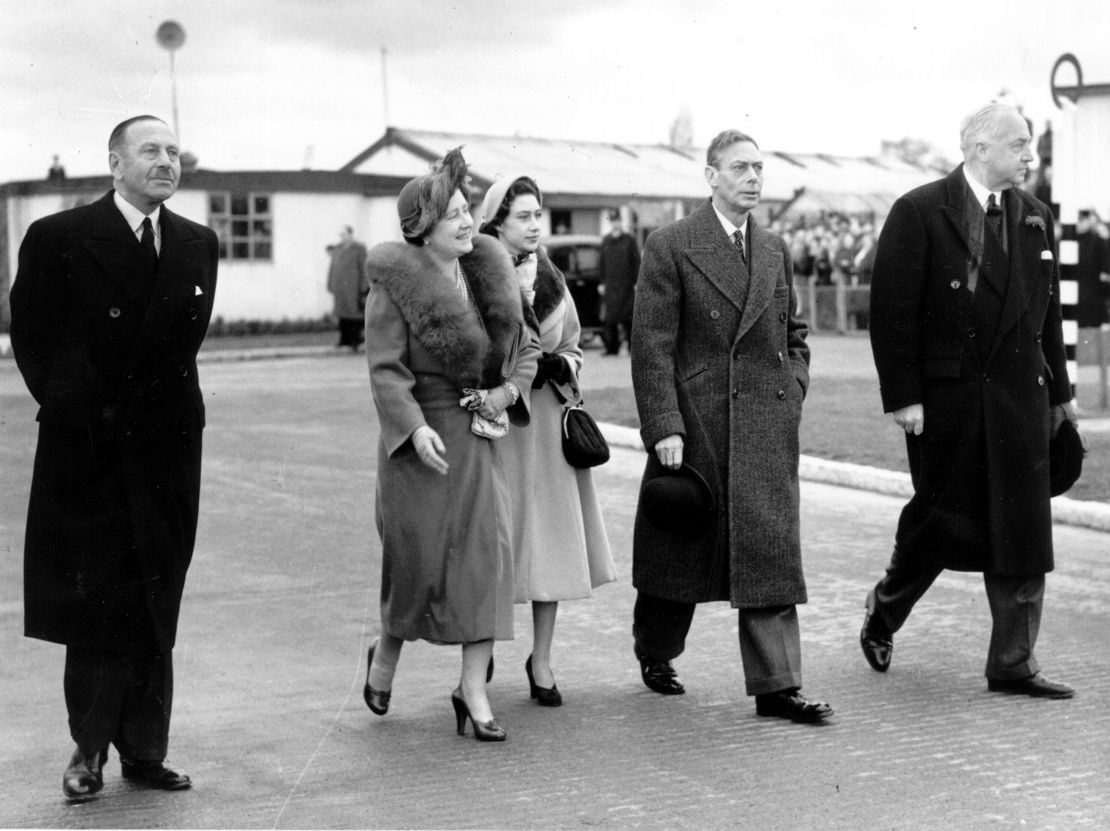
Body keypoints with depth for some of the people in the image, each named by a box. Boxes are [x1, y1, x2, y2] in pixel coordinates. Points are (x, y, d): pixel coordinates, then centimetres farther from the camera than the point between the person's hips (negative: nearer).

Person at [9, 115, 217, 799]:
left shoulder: (198, 245, 8)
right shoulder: (58, 238, -3)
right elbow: (29, 336, 3)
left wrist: (138, 404, 6)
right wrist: (69, 406, 1)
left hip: (167, 448, 3)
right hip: (85, 448, -3)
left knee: (156, 609, 6)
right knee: (93, 602, 1)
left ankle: (145, 750, 14)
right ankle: (92, 748, 13)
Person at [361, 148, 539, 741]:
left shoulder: (490, 273, 9)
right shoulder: (395, 282, -8)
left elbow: (526, 346, 16)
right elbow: (385, 367, -13)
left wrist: (510, 389, -2)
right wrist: (414, 427, -24)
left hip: (480, 436, 5)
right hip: (423, 437, -5)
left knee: (487, 548, -3)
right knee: (419, 554, 2)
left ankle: (473, 689, 2)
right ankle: (385, 655, 31)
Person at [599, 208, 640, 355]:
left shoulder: (629, 240, 2)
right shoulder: (605, 241, 11)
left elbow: (636, 262, 1)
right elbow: (603, 263, 14)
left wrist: (637, 282, -5)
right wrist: (603, 282, 10)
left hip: (627, 285, -3)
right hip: (611, 285, 3)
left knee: (628, 316, -2)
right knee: (611, 317, -1)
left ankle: (632, 347, 4)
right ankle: (612, 347, 2)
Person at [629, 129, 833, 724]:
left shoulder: (775, 250, 13)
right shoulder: (670, 248, -4)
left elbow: (793, 333, 23)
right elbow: (651, 346, -9)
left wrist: (793, 390, 7)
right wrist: (664, 427, -14)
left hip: (767, 428, 4)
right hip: (694, 421, -4)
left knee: (771, 552, -2)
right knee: (680, 546, 10)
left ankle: (776, 685, 0)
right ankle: (655, 653, 33)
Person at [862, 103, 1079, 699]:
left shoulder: (1035, 218, 11)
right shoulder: (919, 213, -7)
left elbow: (1046, 310, 16)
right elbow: (891, 309, -10)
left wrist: (1057, 390, 15)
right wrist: (902, 396, -14)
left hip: (1018, 398, 5)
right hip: (944, 398, -5)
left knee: (1023, 531, 2)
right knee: (944, 520, 3)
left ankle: (1012, 665, 10)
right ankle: (884, 612, 31)